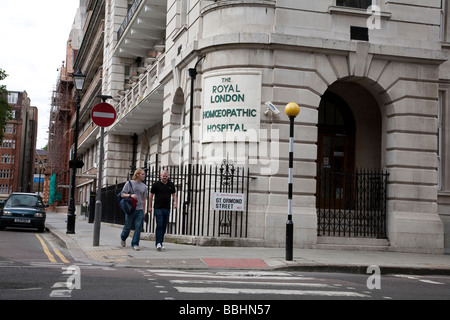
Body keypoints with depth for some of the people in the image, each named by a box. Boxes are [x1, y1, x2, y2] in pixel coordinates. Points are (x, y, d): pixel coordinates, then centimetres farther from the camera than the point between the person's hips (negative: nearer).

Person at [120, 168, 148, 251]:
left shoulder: (144, 186, 11)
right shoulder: (129, 183, 1)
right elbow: (122, 195, 0)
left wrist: (143, 211, 14)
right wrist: (130, 195, -18)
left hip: (139, 210, 3)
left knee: (138, 227, -7)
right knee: (128, 226, 4)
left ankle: (135, 244, -1)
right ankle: (123, 238, 33)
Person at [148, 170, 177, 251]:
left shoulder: (171, 185, 8)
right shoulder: (156, 184, 0)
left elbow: (174, 194, 19)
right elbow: (151, 195, 6)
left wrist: (175, 202, 0)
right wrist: (149, 206, 3)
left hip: (167, 208, 4)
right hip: (158, 208, -4)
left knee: (164, 226, 7)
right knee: (159, 225, -14)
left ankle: (161, 242, 17)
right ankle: (158, 243, -19)